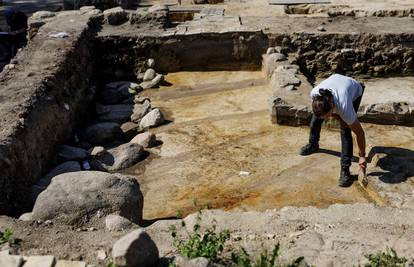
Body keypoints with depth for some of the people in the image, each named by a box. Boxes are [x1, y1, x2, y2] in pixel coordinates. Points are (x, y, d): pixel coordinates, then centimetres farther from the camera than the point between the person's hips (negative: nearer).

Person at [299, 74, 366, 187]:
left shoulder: (344, 107, -45)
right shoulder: (314, 94, -38)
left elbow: (360, 132, -31)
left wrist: (362, 156, -23)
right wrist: (339, 118, -20)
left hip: (355, 90, -4)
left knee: (345, 130, -19)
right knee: (316, 118, 8)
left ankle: (345, 169, -12)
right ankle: (313, 144, 37)